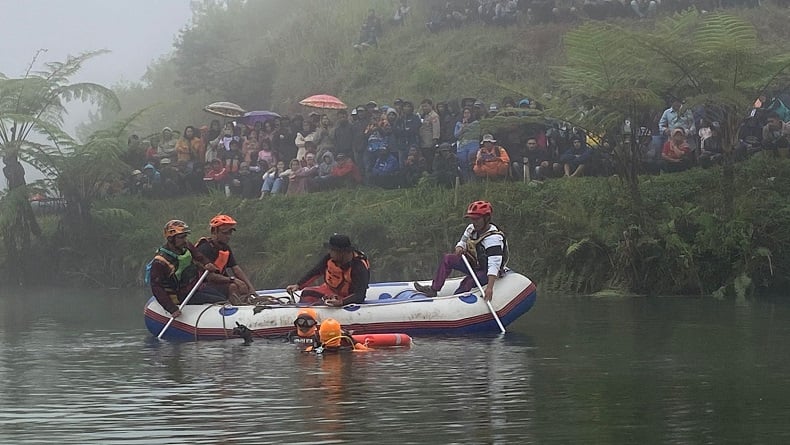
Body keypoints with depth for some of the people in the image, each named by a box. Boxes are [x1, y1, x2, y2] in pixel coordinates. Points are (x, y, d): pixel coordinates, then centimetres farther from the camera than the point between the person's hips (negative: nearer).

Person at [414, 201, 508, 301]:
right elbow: (463, 241, 15)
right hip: (473, 265, 8)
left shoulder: (493, 238, -30)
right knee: (447, 259, -2)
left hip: (486, 272, -8)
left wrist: (489, 287, -50)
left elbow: (494, 265, -39)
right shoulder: (471, 229, -4)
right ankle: (433, 290, -4)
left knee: (468, 282, -35)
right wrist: (459, 248, -14)